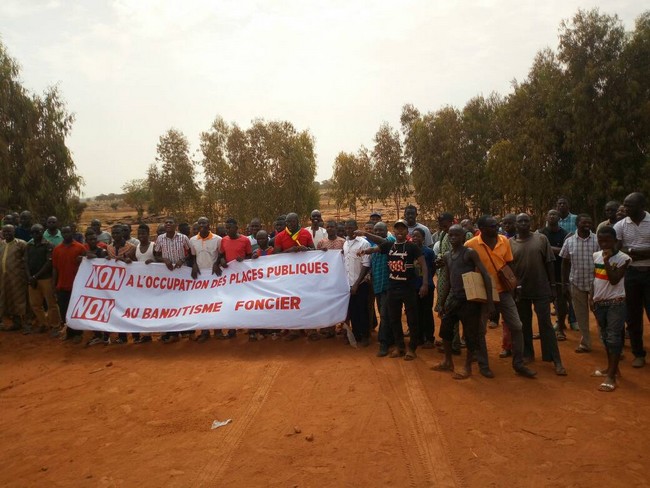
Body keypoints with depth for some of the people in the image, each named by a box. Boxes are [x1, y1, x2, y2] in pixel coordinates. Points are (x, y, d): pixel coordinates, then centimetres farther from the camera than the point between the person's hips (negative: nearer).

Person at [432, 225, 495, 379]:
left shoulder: (470, 253, -10)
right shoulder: (447, 256, 9)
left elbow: (486, 275, -14)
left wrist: (490, 300, -19)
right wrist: (442, 302, 18)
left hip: (469, 299, -7)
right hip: (453, 299, 7)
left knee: (470, 334, 1)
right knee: (445, 329, 14)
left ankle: (467, 367, 16)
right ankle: (448, 362, 31)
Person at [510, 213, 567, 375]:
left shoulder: (541, 239, -1)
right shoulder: (510, 243, 1)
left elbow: (549, 263, 1)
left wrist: (552, 286, -1)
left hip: (541, 289, -1)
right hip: (520, 291, 2)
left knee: (545, 324, 1)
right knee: (524, 324, 12)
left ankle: (556, 360, 6)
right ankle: (527, 354, 27)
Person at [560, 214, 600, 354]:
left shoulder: (597, 240, -5)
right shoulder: (569, 241, 0)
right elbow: (565, 263, 6)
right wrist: (565, 284, 4)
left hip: (595, 282, -2)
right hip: (576, 283, 2)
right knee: (581, 315, 10)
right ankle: (585, 343, 23)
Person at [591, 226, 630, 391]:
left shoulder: (623, 258, -11)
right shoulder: (596, 256, 5)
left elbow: (614, 280, -18)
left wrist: (607, 261, -20)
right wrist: (593, 298, 12)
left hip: (616, 303, -6)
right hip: (599, 302, 6)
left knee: (614, 337, -6)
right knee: (605, 337, 14)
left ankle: (611, 376, -4)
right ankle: (611, 367, 29)